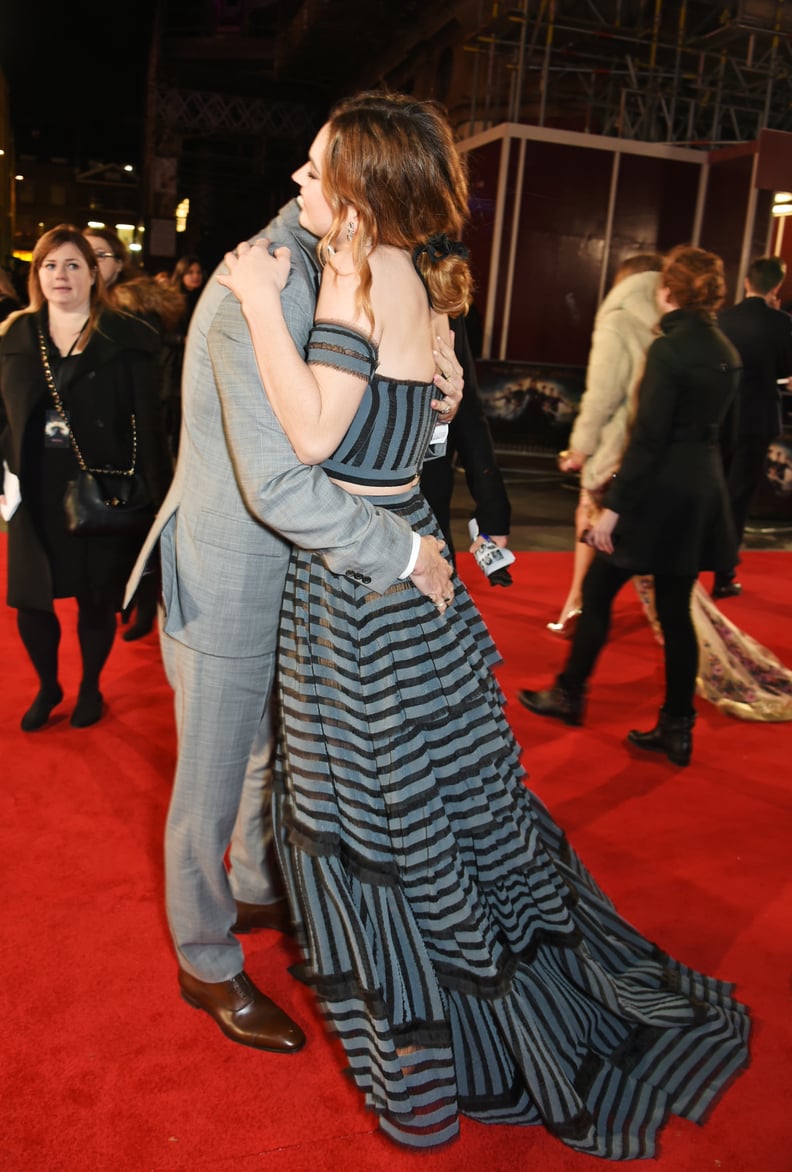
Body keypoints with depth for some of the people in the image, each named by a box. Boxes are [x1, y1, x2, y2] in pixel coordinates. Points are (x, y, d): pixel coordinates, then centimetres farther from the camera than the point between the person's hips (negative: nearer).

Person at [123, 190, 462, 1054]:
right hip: (225, 589, -9)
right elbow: (275, 483, -32)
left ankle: (255, 893, 50)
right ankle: (207, 966, 31)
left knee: (279, 755, 25)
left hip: (278, 582, 10)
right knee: (211, 788, 10)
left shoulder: (306, 282, 8)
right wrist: (400, 551, -24)